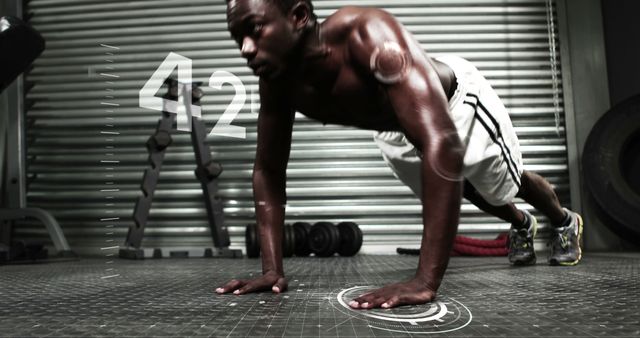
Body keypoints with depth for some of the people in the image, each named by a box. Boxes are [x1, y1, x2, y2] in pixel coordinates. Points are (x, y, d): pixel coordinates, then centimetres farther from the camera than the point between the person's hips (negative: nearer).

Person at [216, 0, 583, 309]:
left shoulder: (368, 34, -47)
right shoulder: (278, 81, -27)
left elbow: (442, 142, -55)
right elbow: (269, 171, -18)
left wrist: (426, 280, -56)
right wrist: (273, 270, -26)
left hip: (458, 99, -5)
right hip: (396, 128, 5)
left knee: (505, 183, 19)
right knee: (456, 189, 27)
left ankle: (566, 222, 56)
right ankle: (522, 225, 62)